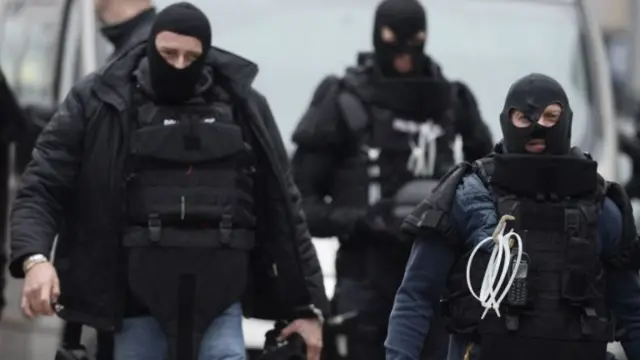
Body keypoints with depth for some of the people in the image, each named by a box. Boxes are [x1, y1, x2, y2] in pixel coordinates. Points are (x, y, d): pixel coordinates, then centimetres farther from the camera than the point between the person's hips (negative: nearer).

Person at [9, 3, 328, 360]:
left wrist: (309, 303, 7)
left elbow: (282, 208, 10)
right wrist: (35, 258, -21)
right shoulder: (99, 102, 1)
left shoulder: (242, 107, 7)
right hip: (139, 302, -1)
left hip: (218, 303, 1)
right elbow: (42, 188, -2)